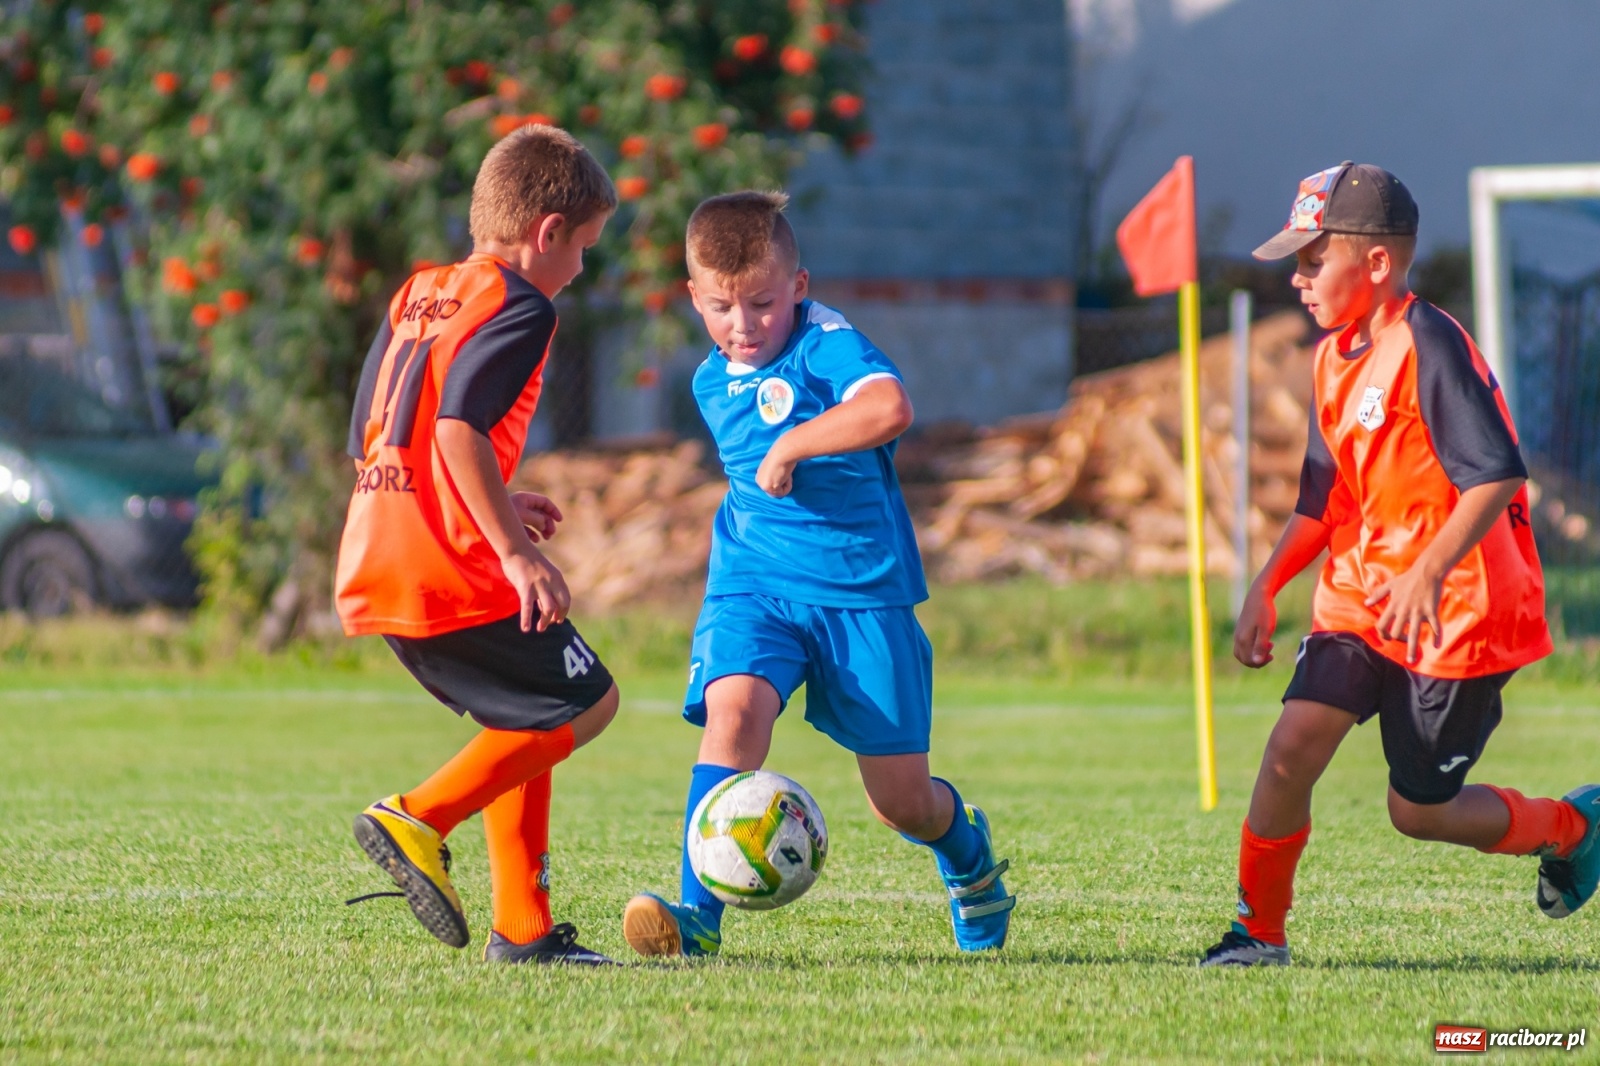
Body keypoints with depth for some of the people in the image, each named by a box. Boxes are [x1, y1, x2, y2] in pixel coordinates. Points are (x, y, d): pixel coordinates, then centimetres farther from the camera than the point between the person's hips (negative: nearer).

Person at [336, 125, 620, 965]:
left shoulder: (415, 296, 20)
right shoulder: (517, 306, -6)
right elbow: (459, 428, -22)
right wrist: (514, 550, -21)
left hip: (372, 571, 9)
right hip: (450, 575, -9)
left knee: (527, 721, 20)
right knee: (584, 704, 4)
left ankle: (522, 928, 15)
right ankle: (420, 818, -10)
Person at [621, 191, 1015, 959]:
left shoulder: (827, 344, -11)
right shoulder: (712, 384, 11)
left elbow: (889, 409, -33)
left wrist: (789, 446, -26)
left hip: (862, 587, -4)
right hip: (754, 586, 4)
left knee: (902, 800, 3)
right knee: (732, 708, -29)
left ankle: (966, 850, 40)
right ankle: (699, 912, -34)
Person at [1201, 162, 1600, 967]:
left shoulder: (1431, 347, -18)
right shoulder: (1333, 360, 9)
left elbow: (1497, 474, -27)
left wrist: (1429, 574, -37)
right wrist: (1266, 587, 9)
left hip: (1455, 615, -7)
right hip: (1359, 600, 7)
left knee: (1420, 810, 2)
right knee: (1293, 743, -12)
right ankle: (1258, 931, 1)